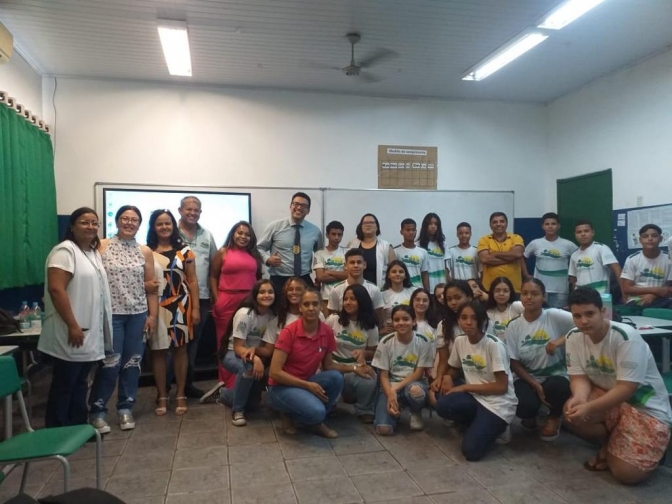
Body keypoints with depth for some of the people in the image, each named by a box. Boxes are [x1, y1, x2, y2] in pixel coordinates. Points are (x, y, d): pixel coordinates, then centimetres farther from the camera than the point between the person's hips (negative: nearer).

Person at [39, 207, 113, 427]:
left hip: (90, 333, 9)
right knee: (63, 386, 1)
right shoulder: (65, 250, -14)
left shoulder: (94, 253, 15)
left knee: (80, 384, 17)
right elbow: (56, 289, -22)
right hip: (70, 334, -9)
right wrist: (72, 326, -24)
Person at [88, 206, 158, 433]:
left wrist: (152, 315, 2)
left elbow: (151, 286, 8)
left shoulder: (145, 251, 7)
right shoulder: (101, 246, -1)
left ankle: (125, 408, 22)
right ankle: (97, 411, 13)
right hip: (110, 313, -3)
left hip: (138, 314, 3)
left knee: (132, 363, 8)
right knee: (110, 363, -4)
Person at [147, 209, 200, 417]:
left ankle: (181, 396, 18)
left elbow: (192, 281, 4)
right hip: (156, 307, 0)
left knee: (180, 349, 7)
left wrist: (196, 308, -1)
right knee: (158, 351, 5)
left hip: (180, 306, 1)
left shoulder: (184, 250, 4)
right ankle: (162, 397, 18)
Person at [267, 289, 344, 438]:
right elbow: (275, 372, -20)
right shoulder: (289, 332, -19)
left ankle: (316, 422, -2)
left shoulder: (327, 331, -5)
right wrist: (307, 385, -23)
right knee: (316, 411, -33)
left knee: (336, 377, -25)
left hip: (308, 383, 6)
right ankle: (289, 414, 2)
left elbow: (328, 367, 5)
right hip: (282, 386, -6)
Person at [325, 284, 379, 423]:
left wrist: (364, 353, -13)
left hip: (358, 367, 1)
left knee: (370, 380, -33)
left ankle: (364, 411, 0)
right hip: (334, 366, -1)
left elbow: (374, 353, 11)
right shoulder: (333, 320, -2)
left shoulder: (370, 326, 2)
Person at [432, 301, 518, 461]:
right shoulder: (459, 341, 1)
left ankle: (496, 427, 9)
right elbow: (453, 369, 18)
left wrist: (464, 387, -15)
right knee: (443, 405, -26)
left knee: (471, 451, -21)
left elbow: (502, 386, -18)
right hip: (474, 397, 6)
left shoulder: (494, 345, -18)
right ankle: (482, 425, 1)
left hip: (498, 404, -5)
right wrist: (447, 377, -7)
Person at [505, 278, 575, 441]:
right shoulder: (514, 326, -4)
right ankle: (530, 415, 14)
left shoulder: (555, 316, -10)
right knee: (524, 405, -29)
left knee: (557, 388, -35)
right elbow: (514, 363, -1)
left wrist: (561, 340, -28)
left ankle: (554, 417, 4)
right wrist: (535, 385, -13)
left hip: (555, 375, -1)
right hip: (527, 377, 1)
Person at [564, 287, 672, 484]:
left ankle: (650, 447, 17)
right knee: (571, 411, -25)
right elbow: (579, 377, -8)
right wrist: (579, 397, -32)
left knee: (626, 474, -17)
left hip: (646, 407, -5)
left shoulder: (626, 337, -27)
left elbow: (626, 389, -28)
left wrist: (588, 408, -38)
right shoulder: (574, 337, -9)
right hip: (608, 396, 5)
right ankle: (610, 444, 6)